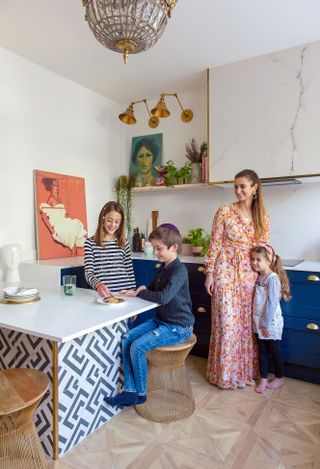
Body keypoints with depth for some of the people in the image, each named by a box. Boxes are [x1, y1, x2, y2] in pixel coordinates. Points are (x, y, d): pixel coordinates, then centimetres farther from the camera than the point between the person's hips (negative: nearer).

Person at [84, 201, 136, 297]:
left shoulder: (124, 243, 7)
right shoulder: (90, 243, -2)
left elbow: (130, 271, 11)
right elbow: (88, 272, -8)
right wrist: (98, 284, -26)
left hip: (125, 292, 2)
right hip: (104, 295, -2)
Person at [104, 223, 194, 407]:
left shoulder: (180, 270, -19)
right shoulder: (164, 268, 9)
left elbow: (163, 297, -30)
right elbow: (155, 289, 23)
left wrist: (139, 293, -17)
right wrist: (144, 289, 1)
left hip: (178, 327, -9)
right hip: (161, 321, 9)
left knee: (138, 346, -19)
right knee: (127, 339, -5)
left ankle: (140, 394, 4)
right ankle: (130, 391, 2)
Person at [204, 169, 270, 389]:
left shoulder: (263, 217, 5)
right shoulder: (225, 212, -6)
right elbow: (214, 245, -5)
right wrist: (209, 273, -7)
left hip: (249, 275, 4)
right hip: (226, 272, -3)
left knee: (247, 322, 12)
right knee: (226, 322, 1)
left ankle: (245, 370, 30)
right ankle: (225, 373, 20)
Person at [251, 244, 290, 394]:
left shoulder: (272, 278, -21)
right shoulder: (259, 277, 3)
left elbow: (272, 303, -22)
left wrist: (267, 324, -19)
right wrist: (260, 323, 11)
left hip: (271, 324, -7)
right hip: (259, 322, 7)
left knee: (274, 350, 11)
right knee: (262, 351, 14)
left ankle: (279, 378, 31)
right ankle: (263, 379, 26)